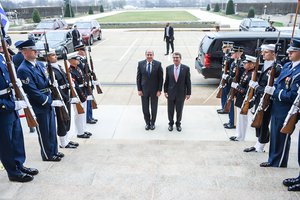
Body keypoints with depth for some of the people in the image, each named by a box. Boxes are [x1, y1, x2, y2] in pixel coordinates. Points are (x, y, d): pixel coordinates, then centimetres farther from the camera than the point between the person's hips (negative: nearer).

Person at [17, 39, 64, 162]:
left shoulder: (40, 64, 8)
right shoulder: (23, 70, -17)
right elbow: (33, 92, -21)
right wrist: (51, 102, -20)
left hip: (48, 102, 8)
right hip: (39, 106, -8)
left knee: (52, 129, 18)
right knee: (44, 132, 7)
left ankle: (54, 151, 34)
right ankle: (48, 155, 24)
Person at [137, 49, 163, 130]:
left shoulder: (158, 64, -9)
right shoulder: (140, 64, -4)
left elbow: (161, 78, -5)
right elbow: (138, 77, 0)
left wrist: (159, 90, -9)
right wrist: (139, 89, -4)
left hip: (154, 90, -1)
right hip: (144, 90, 1)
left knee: (154, 108, 13)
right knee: (145, 108, 11)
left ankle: (152, 123, 34)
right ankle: (147, 123, 32)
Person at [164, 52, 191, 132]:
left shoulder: (186, 68, -7)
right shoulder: (168, 68, -2)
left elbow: (188, 82, -4)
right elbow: (166, 81, 4)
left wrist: (188, 93, -5)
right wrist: (165, 91, 1)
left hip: (181, 93, -1)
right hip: (171, 93, 1)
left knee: (179, 110, 12)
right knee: (170, 110, 12)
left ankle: (178, 124, 33)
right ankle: (171, 123, 33)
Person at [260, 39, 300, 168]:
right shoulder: (287, 66, 8)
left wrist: (274, 92, -20)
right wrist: (271, 89, 0)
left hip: (286, 111, -8)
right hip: (277, 107, 8)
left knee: (281, 137, 6)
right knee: (274, 135, 18)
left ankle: (279, 163, 23)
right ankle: (272, 160, 32)